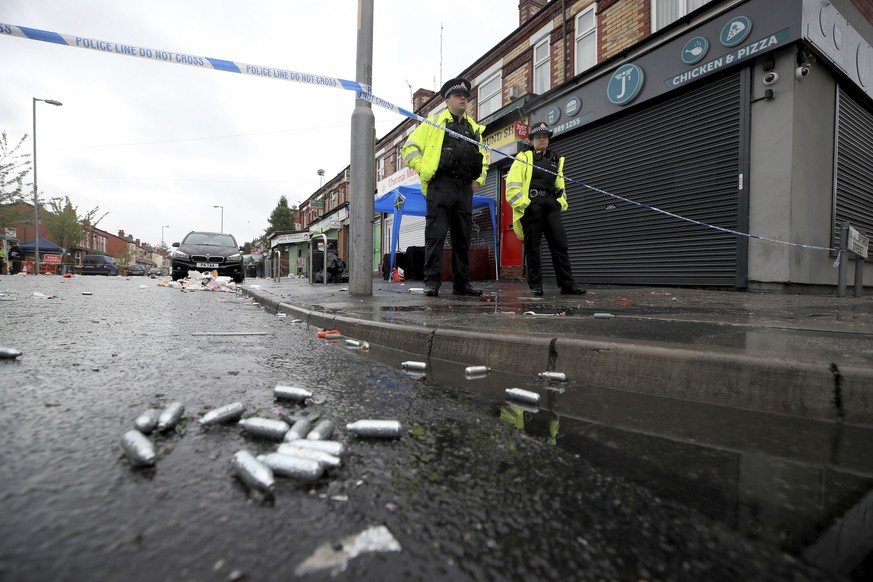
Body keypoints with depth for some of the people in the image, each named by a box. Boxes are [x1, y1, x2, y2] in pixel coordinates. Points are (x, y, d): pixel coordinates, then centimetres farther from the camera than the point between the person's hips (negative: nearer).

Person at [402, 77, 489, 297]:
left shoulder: (475, 128, 23)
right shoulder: (434, 122, 8)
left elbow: (483, 156, 32)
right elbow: (410, 148, 4)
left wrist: (479, 179, 15)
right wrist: (423, 169, -7)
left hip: (465, 188, 5)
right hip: (440, 186, -5)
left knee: (463, 238, 6)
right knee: (436, 235, -10)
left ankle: (461, 283, 13)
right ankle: (432, 281, -6)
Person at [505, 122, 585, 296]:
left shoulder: (556, 160, 24)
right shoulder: (524, 157, 8)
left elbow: (560, 185, 28)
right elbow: (512, 183, -4)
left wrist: (561, 202, 11)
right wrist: (522, 203, -14)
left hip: (550, 205, 4)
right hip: (530, 204, -4)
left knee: (560, 243, -3)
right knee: (533, 246, -3)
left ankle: (567, 284, -1)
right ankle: (535, 285, 3)